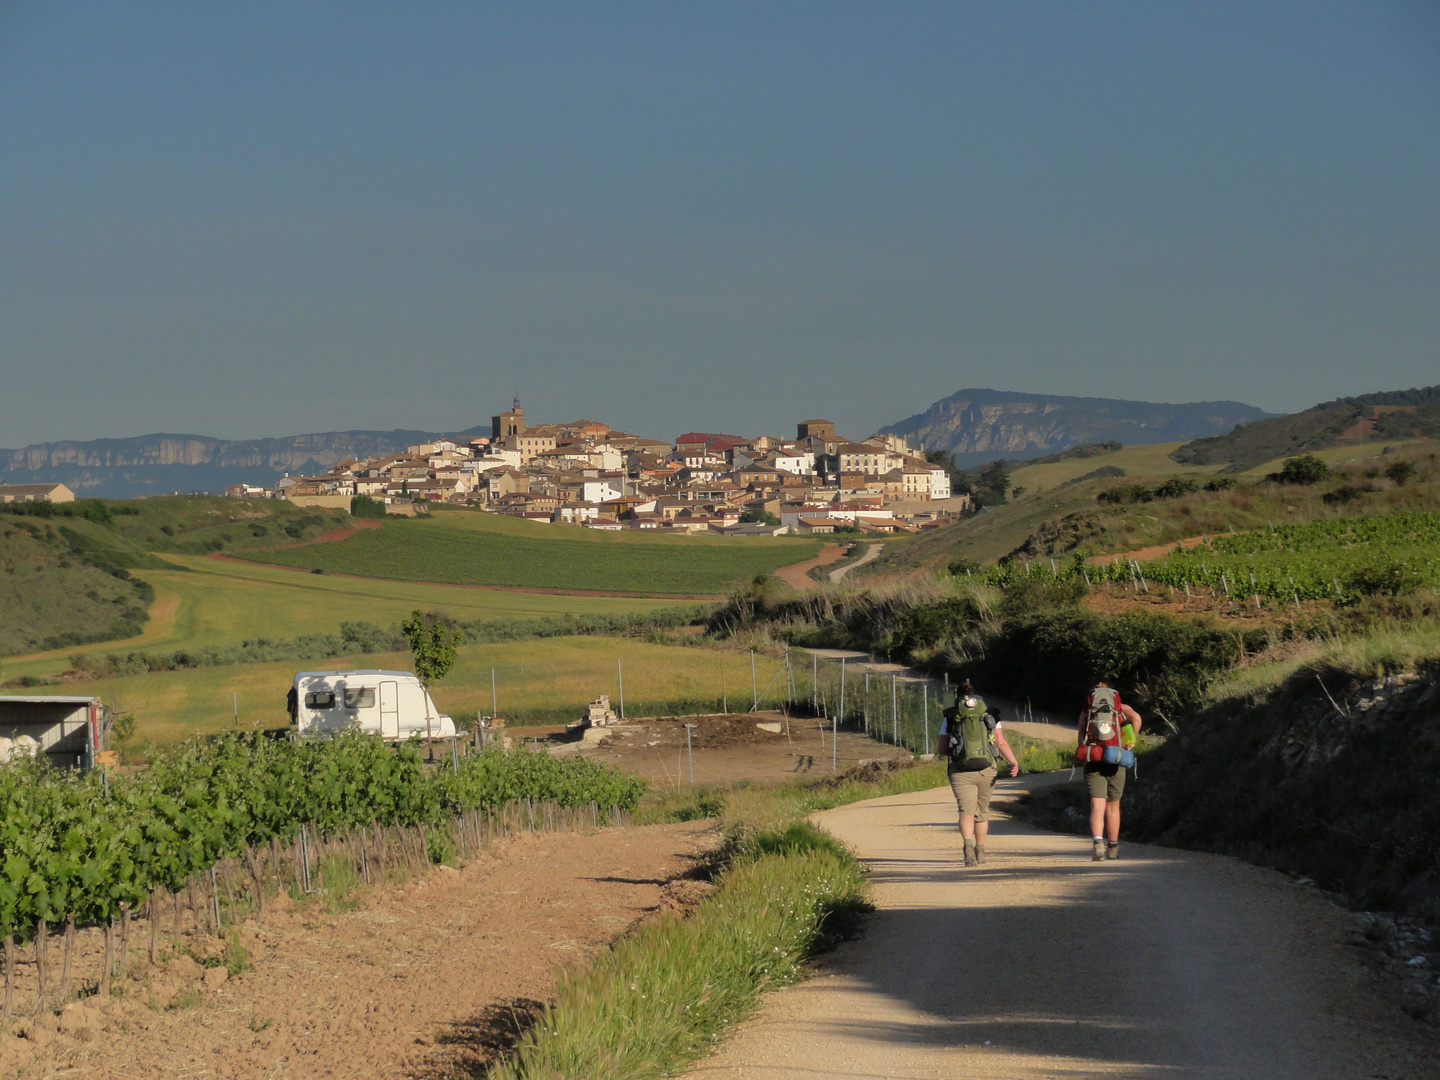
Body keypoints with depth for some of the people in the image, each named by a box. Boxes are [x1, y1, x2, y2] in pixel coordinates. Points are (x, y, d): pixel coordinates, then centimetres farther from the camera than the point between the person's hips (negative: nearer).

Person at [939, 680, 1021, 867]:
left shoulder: (950, 719, 4)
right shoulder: (990, 716, 7)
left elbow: (942, 749, 5)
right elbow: (1001, 743, -5)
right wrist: (1014, 762, -7)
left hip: (960, 772, -2)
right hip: (986, 771, 2)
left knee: (966, 811, -9)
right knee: (982, 812, 18)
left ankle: (968, 844, -35)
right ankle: (980, 851, 28)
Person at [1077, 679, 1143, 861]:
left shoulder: (1087, 710, 9)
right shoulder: (1121, 708, 9)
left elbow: (1080, 735, -5)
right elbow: (1136, 718, -12)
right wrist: (1129, 741, -4)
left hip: (1093, 762, -1)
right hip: (1115, 762, 1)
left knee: (1097, 805, -7)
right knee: (1113, 807, 15)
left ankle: (1097, 840, -31)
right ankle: (1113, 848, 26)